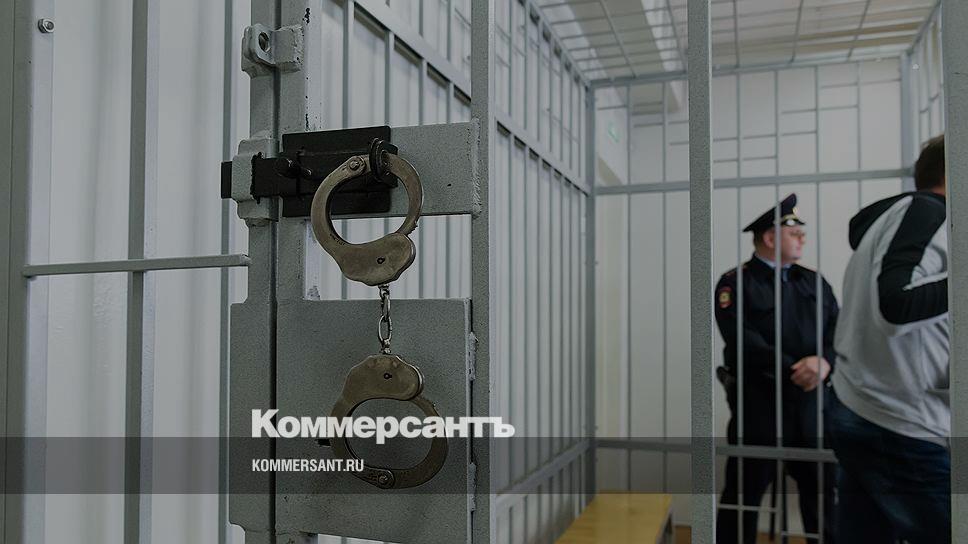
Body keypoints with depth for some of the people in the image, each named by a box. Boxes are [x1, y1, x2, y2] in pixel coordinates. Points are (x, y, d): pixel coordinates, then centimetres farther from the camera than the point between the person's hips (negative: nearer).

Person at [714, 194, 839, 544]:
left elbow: (838, 330, 3)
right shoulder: (735, 284, -5)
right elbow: (744, 342, -17)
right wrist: (794, 371, -21)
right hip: (759, 405, -5)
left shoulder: (813, 282, 14)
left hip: (812, 404, 5)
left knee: (824, 492, 13)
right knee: (744, 493, 3)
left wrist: (824, 361, -17)